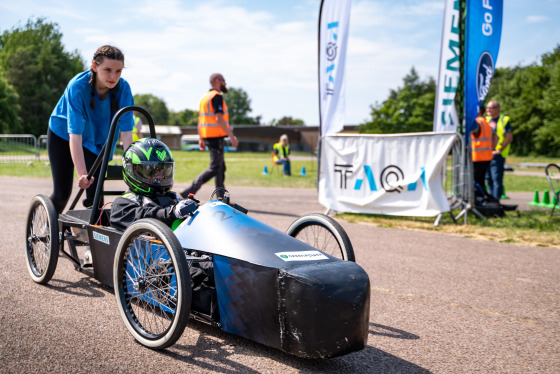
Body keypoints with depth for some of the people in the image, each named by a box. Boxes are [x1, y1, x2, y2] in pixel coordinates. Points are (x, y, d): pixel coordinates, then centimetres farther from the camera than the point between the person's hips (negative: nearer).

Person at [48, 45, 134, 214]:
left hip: (95, 138, 3)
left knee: (95, 193, -9)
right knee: (62, 193, -1)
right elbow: (75, 135, -40)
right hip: (62, 135, -3)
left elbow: (126, 131, -27)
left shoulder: (123, 88, -26)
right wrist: (82, 173, -49)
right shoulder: (78, 86, -35)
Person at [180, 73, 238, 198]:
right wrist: (232, 136, -19)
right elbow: (219, 118, -20)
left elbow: (200, 119, 18)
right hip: (216, 136, -10)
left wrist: (201, 139, 19)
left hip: (207, 136, 10)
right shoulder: (217, 96, -11)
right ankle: (190, 191, -14)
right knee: (215, 167, -8)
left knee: (221, 167, 13)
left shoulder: (204, 97, 18)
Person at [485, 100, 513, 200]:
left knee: (497, 179, -9)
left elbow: (509, 137, -7)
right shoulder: (486, 120, 17)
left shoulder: (504, 120, -1)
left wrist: (499, 150, -14)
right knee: (488, 179, 9)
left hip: (497, 155, -6)